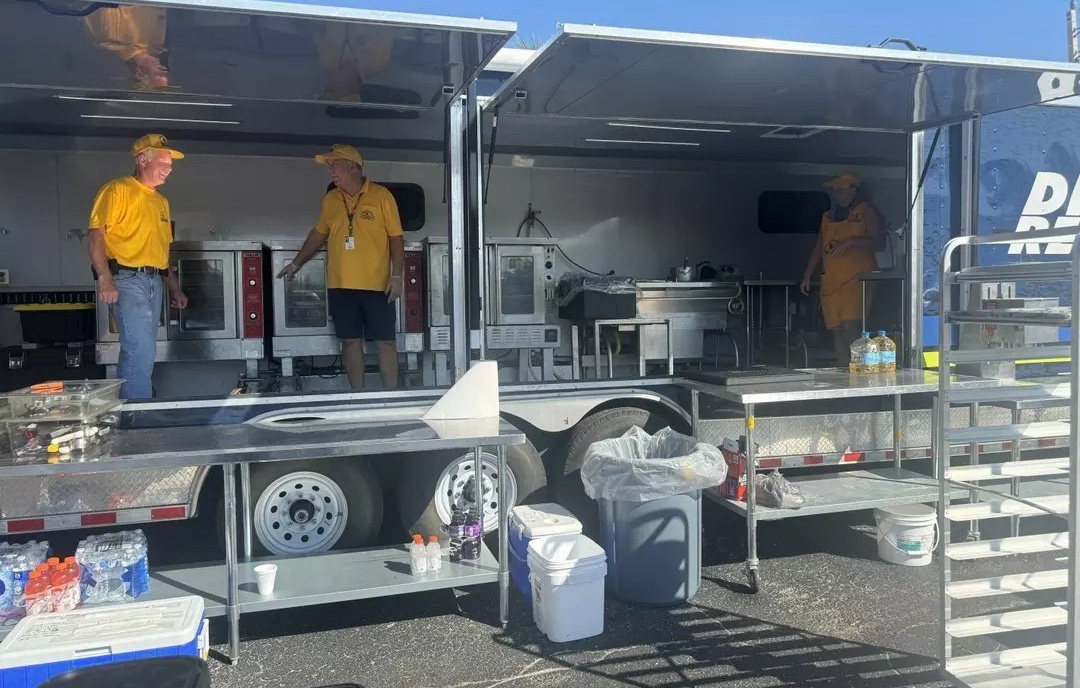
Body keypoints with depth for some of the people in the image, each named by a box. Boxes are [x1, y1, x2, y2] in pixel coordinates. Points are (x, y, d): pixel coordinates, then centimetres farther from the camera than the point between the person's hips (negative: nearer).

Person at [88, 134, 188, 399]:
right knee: (140, 351, -15)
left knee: (142, 351, 10)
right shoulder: (117, 190, -4)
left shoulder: (161, 202, 20)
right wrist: (105, 280, -21)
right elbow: (96, 235, -11)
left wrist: (174, 287, 20)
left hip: (154, 281, 8)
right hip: (126, 279, -8)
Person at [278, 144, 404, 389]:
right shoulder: (330, 199, 9)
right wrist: (296, 263, 25)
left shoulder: (381, 196, -3)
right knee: (350, 341, 6)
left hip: (377, 284, -3)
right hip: (340, 285, 4)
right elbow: (319, 233, 21)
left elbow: (396, 238, -3)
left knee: (386, 341, 1)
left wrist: (397, 276, -10)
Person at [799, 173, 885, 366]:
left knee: (850, 326, -19)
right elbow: (818, 250, 23)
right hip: (831, 281, 6)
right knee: (836, 328, 2)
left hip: (857, 277, -6)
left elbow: (879, 243, -5)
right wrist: (807, 276, 17)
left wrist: (850, 242, -16)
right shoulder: (827, 216, 20)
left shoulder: (866, 211, 3)